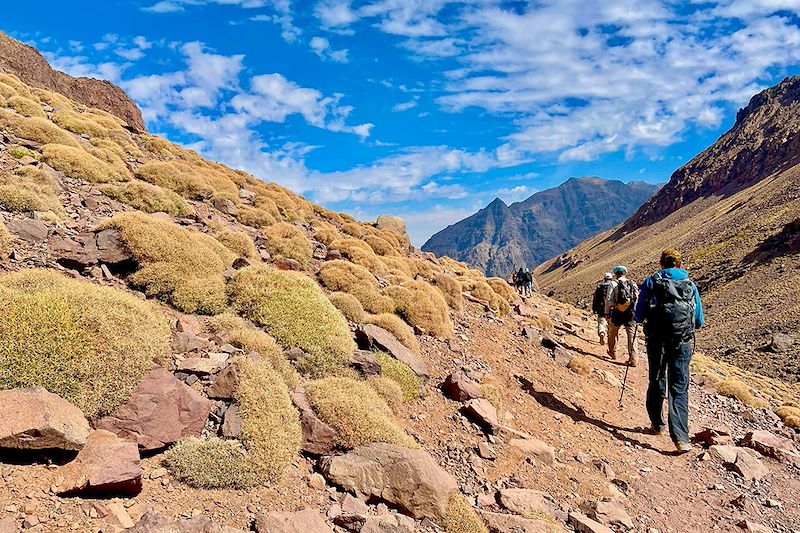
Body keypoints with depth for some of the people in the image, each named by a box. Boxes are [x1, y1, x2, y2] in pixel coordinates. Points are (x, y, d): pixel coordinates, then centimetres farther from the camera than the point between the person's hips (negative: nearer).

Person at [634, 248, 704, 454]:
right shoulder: (690, 285, 6)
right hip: (682, 342, 0)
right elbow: (700, 321, 10)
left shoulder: (651, 282, 1)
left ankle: (657, 424, 31)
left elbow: (639, 316, -1)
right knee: (679, 389, 0)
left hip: (656, 341, 0)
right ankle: (680, 438, -10)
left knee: (656, 382, 18)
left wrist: (644, 320, 21)